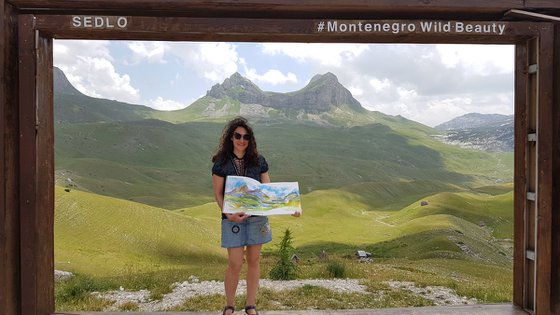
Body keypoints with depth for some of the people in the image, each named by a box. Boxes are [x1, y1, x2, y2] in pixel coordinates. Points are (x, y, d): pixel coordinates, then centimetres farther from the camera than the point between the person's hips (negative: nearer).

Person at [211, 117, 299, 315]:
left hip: (257, 218, 2)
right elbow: (218, 194, -2)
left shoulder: (258, 161, 1)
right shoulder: (221, 163, -4)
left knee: (254, 260, 9)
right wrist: (228, 214, -18)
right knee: (235, 264, -1)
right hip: (233, 219, -2)